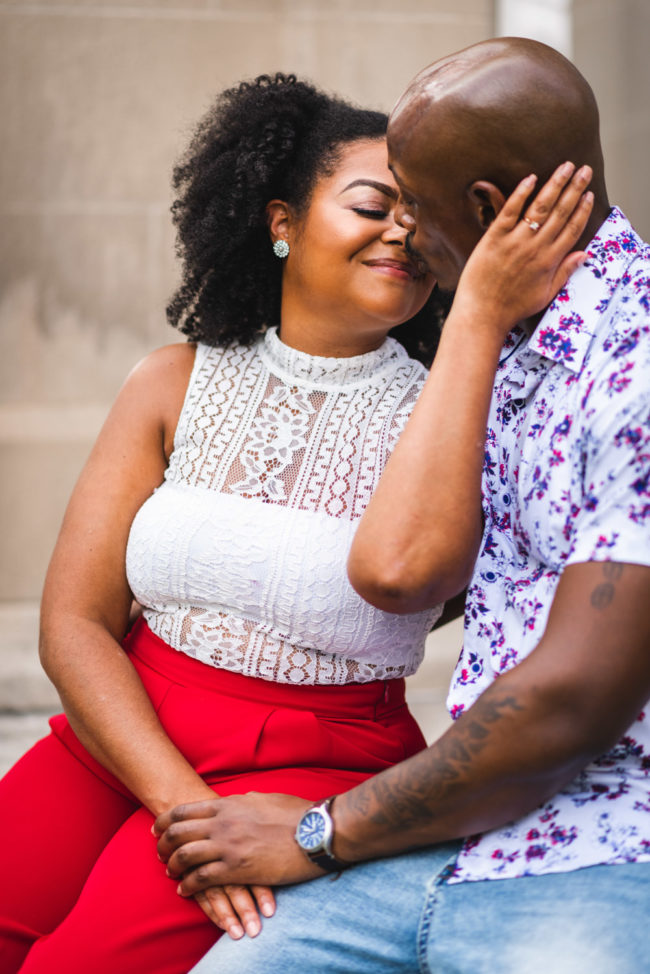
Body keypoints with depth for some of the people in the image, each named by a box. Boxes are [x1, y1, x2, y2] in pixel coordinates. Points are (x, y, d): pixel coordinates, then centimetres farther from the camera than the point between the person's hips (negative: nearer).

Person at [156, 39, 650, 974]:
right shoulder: (508, 351, 12)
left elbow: (573, 705, -19)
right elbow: (397, 571, -4)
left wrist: (323, 835, -7)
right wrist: (476, 317, -1)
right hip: (439, 850, 7)